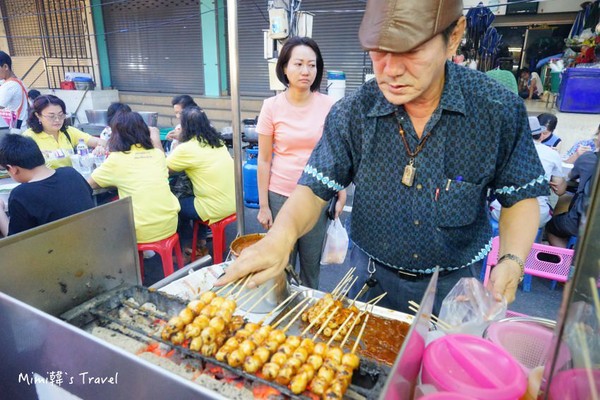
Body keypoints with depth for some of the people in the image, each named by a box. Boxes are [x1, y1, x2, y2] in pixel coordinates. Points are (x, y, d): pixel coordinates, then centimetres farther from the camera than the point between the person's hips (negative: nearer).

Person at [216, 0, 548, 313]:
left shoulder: (501, 111, -16)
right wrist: (282, 234, -36)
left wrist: (511, 262, -22)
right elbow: (315, 189, -15)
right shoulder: (351, 114, -16)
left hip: (453, 285, 0)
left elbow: (520, 197, -5)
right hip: (371, 279, 1)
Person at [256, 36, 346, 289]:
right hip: (281, 196, 0)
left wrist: (341, 196, 2)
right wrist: (263, 206, -1)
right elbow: (264, 160, -1)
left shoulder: (329, 106, -2)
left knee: (312, 264, 12)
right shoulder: (272, 106, -3)